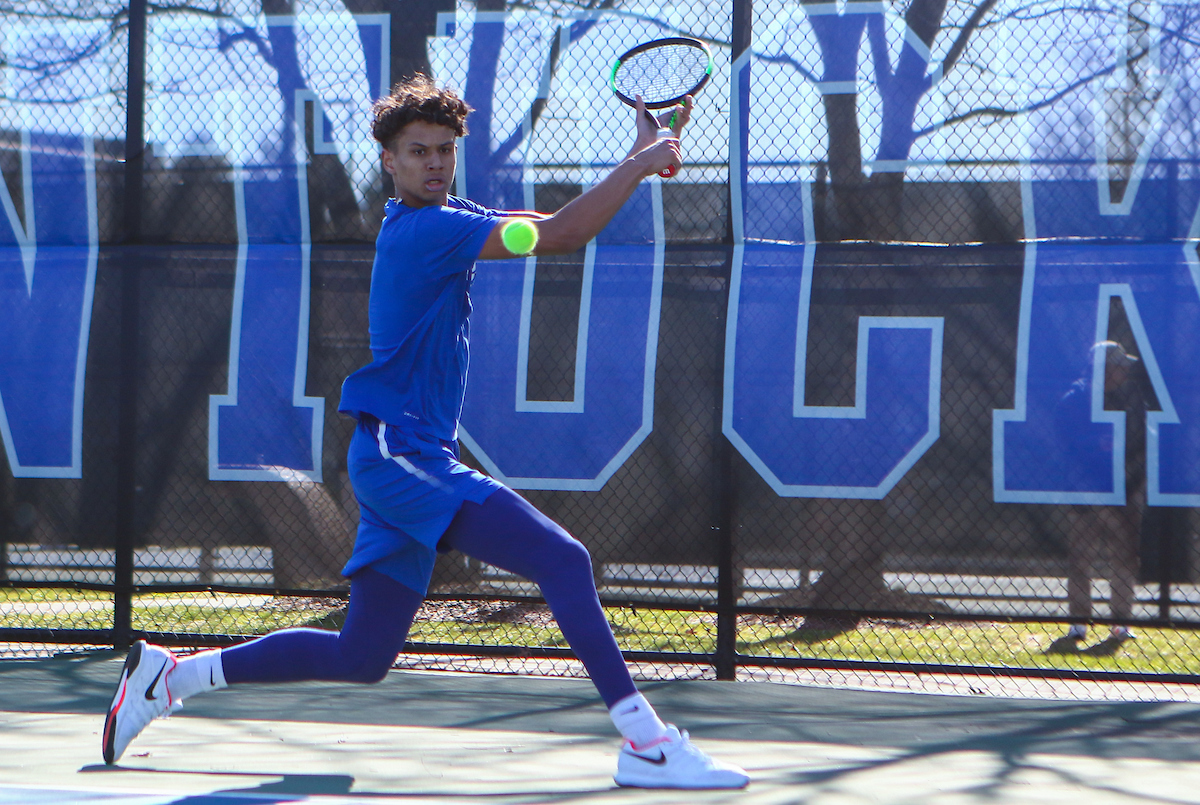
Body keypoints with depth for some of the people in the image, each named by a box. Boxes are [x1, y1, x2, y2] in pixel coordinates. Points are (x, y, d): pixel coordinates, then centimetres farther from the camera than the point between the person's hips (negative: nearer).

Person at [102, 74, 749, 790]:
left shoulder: (447, 219, 16)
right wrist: (642, 164, -12)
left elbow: (567, 226, 18)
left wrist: (643, 153, 6)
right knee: (563, 558, -21)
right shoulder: (423, 229, -13)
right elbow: (563, 235, -20)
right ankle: (647, 743, -26)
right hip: (400, 453, -10)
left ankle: (172, 676, 22)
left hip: (407, 457, 10)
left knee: (360, 658, 13)